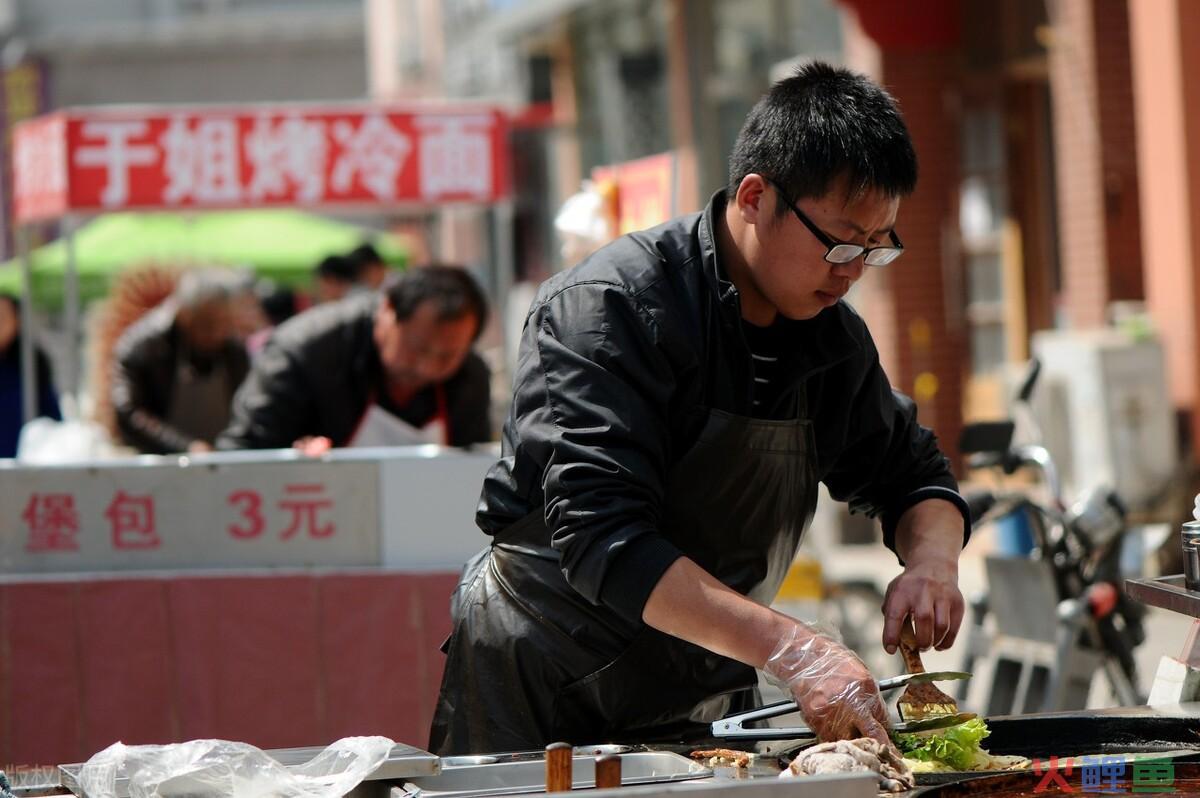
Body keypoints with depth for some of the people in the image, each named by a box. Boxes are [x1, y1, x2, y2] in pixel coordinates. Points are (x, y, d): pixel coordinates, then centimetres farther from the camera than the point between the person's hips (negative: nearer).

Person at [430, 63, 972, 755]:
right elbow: (603, 541, -33)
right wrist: (787, 647, -43)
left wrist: (932, 559, -13)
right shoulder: (609, 308, -22)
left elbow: (911, 474, 13)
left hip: (704, 695, 6)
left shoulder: (833, 334, 0)